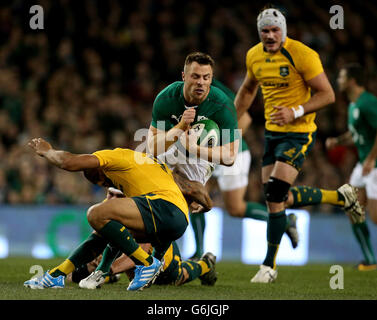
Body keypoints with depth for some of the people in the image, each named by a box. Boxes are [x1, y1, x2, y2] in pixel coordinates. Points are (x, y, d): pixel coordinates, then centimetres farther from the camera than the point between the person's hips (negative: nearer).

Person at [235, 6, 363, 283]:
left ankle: (270, 265, -5)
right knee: (281, 197, 10)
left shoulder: (302, 55, -17)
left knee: (275, 195, -16)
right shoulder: (254, 56, 4)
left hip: (298, 134, -8)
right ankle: (341, 196, 32)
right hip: (272, 132, 8)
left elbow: (327, 95, -15)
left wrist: (295, 112, -26)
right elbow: (248, 89, 23)